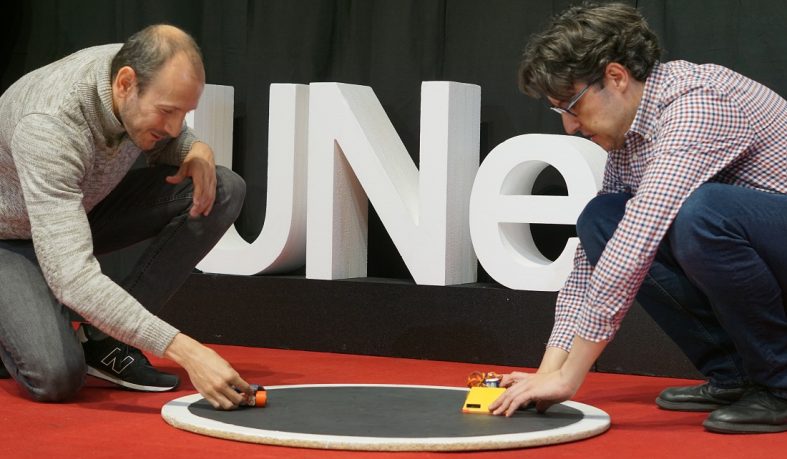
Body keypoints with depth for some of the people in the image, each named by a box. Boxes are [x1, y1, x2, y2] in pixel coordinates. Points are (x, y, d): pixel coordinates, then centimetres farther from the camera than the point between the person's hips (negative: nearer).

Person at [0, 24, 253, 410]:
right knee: (56, 378, -31)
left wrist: (196, 149, -19)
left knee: (224, 190, -13)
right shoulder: (49, 125, -39)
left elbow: (164, 143, 9)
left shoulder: (147, 76, -17)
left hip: (83, 210, 7)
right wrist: (184, 351, -53)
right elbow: (71, 276, -47)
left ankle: (102, 338, -8)